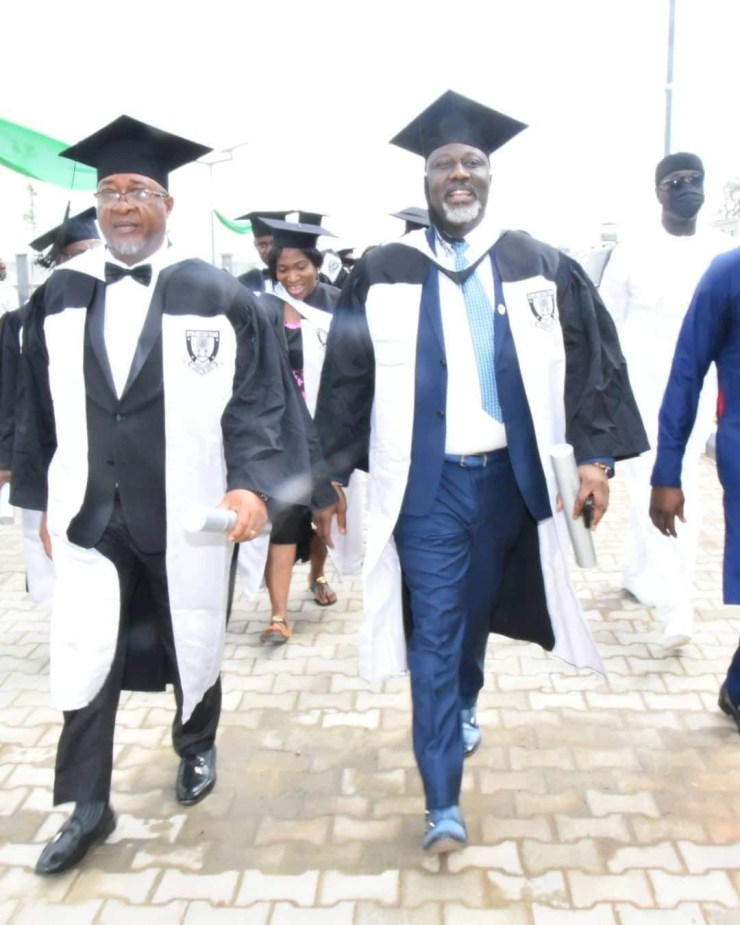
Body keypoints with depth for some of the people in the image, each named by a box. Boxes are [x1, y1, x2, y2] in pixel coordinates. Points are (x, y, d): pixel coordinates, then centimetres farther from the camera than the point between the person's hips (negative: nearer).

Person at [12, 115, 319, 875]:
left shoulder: (216, 295, -5)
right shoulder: (59, 297, 5)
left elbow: (258, 398, -9)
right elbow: (40, 408, 10)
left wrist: (252, 483, -22)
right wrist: (44, 501, 10)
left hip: (188, 514, -2)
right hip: (89, 513, 2)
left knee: (191, 643, 15)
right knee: (84, 657, 2)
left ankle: (196, 749, 42)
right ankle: (88, 805, 19)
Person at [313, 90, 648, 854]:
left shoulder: (540, 268, 2)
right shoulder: (382, 275, -1)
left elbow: (590, 361, 2)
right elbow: (347, 378, 2)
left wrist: (596, 455, -7)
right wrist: (331, 472, -1)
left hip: (508, 474, 2)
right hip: (425, 481, -2)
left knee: (478, 606, 20)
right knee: (433, 632, -3)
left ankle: (464, 703, 50)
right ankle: (443, 803, 5)